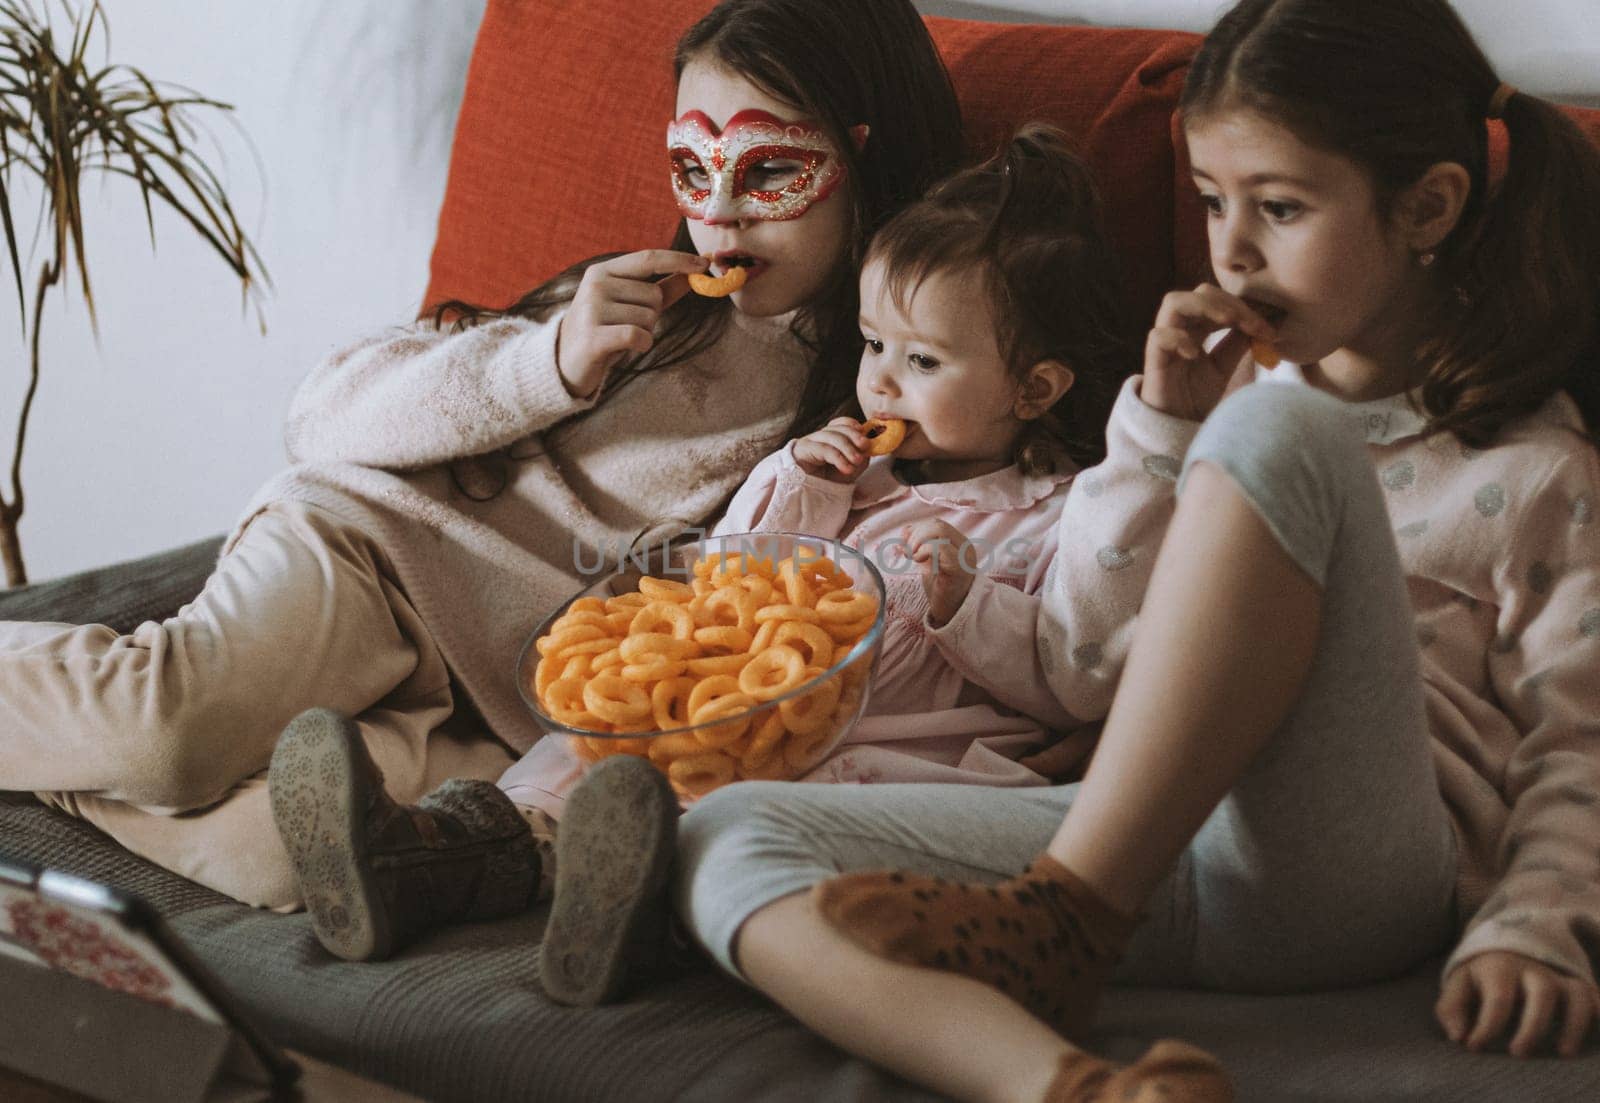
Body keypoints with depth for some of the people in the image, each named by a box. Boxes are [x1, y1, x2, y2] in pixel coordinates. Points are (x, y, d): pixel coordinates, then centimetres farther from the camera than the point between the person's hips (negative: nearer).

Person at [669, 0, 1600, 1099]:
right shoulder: (1234, 384, 25)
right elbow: (1088, 675, 19)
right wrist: (1161, 431, 9)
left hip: (1339, 874, -6)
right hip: (1146, 844, 6)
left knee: (1276, 431, -27)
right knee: (727, 836, -15)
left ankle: (1060, 923, -30)